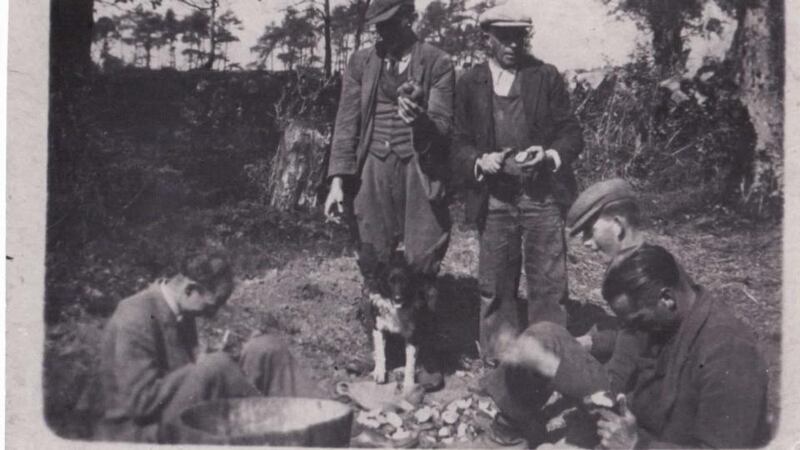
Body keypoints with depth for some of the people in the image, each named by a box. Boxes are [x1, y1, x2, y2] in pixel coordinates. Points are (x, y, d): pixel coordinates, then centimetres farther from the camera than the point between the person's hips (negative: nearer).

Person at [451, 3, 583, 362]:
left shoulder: (547, 77, 6)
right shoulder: (469, 83, 8)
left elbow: (571, 133, 5)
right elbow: (459, 143, 7)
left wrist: (550, 154, -15)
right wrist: (479, 161, -14)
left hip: (542, 194, -1)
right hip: (493, 197, 1)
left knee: (548, 285, 2)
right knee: (495, 286, 6)